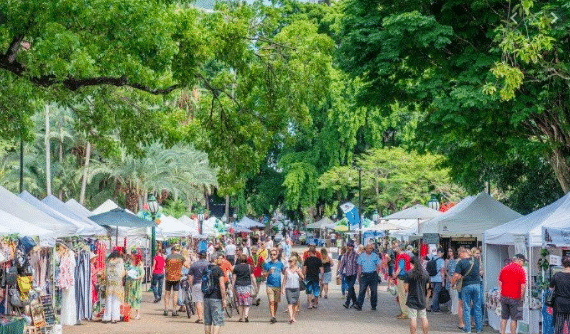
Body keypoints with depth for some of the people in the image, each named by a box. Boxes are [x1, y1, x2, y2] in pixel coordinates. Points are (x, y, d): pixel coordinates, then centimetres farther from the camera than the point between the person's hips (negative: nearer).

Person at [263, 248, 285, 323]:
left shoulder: (280, 264, 8)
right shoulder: (267, 264, 3)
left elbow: (284, 273, 19)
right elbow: (264, 275, 3)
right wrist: (269, 272, -16)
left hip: (278, 285, 2)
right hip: (269, 285, -2)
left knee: (276, 302, 7)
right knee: (271, 301, -13)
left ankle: (274, 316, 21)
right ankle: (272, 317, -16)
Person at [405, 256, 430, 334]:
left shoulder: (409, 274, -11)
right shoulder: (425, 273, 3)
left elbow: (406, 287, -11)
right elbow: (427, 287, 10)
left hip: (412, 299, -4)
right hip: (422, 300, 5)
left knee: (413, 319, -4)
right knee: (424, 318, 11)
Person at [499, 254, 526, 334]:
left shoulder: (504, 269, 8)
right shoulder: (521, 270, -8)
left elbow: (500, 283, 10)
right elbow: (523, 286, -12)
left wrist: (503, 293, 14)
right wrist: (522, 298, -4)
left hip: (504, 297, 5)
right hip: (515, 299, -5)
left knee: (504, 318, 12)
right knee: (514, 319, 2)